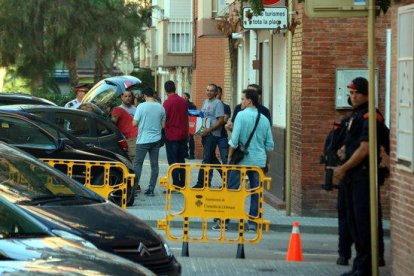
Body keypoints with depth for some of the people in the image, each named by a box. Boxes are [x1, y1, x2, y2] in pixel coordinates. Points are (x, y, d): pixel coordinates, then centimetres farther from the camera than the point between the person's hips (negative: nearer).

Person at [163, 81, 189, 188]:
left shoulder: (167, 102, -13)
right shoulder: (183, 101, 5)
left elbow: (164, 120, -10)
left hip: (171, 136, -6)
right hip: (183, 135, 6)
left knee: (173, 161, -1)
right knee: (181, 160, 13)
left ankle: (176, 185, -4)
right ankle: (183, 184, 15)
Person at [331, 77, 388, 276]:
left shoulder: (369, 117, -13)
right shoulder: (354, 116, 18)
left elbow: (365, 149, -18)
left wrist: (344, 168, -13)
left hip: (364, 175, -10)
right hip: (352, 176, 10)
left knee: (364, 221, -9)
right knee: (353, 220, 13)